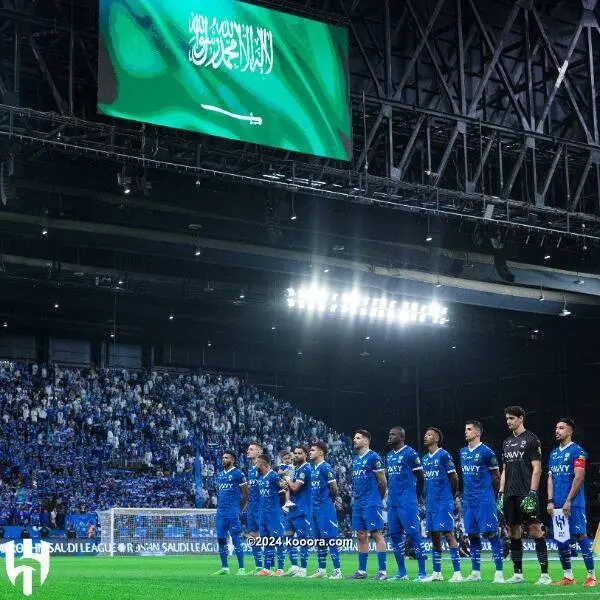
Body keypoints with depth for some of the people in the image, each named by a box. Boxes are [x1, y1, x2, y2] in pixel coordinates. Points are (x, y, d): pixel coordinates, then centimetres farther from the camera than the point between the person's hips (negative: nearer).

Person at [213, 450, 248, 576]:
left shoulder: (238, 474, -6)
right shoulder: (220, 475, 15)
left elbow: (245, 494, -4)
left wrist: (239, 510, 0)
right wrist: (220, 506, 17)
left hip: (232, 512, -7)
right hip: (220, 511, 7)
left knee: (236, 539, -7)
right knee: (221, 539, 6)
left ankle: (241, 568, -4)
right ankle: (224, 568, 13)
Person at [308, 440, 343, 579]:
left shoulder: (325, 467, -12)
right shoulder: (313, 468, 15)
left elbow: (334, 487, -11)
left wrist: (334, 499, 5)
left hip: (326, 508, -9)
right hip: (315, 508, 9)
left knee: (330, 539, -9)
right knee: (319, 540, 12)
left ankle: (337, 571, -8)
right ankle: (321, 570, 18)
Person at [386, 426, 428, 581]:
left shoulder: (410, 453, -9)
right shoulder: (389, 456, 16)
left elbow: (420, 477, -5)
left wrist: (416, 495, 3)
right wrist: (391, 495, 17)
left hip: (407, 502, -8)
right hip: (393, 502, 8)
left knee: (414, 534, -8)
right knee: (395, 535, 8)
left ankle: (422, 573, -5)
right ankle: (402, 573, 15)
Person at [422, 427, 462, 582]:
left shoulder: (443, 456, -8)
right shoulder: (424, 459, 14)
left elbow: (454, 478, -4)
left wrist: (453, 496, 6)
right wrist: (427, 497, 14)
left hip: (444, 502, -7)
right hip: (430, 503, 7)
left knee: (448, 534, -10)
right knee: (434, 536, 9)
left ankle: (457, 573, -9)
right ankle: (436, 573, 15)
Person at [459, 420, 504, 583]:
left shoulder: (486, 452, -8)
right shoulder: (463, 452, 13)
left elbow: (496, 476, -1)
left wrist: (488, 493, 6)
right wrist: (467, 493, 18)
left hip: (484, 499, -7)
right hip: (469, 500, 7)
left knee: (491, 533, -9)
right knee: (472, 535, 8)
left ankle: (499, 573, -8)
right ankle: (475, 573, 15)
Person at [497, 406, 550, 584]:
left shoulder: (531, 439, -2)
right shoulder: (507, 442, 18)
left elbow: (537, 468, -8)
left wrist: (532, 493, -16)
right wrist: (500, 493, 12)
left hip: (526, 494, -7)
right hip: (510, 495, 7)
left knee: (535, 530, -9)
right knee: (514, 532, 8)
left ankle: (545, 574, -8)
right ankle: (518, 574, 14)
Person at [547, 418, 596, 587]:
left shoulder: (577, 451, -5)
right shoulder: (554, 453, 17)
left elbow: (579, 477, -12)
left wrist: (568, 501, -14)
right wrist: (550, 501, 7)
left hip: (574, 503, -7)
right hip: (558, 504, 7)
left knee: (581, 535, -8)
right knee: (561, 539, 7)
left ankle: (591, 576, -3)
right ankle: (568, 577, 14)